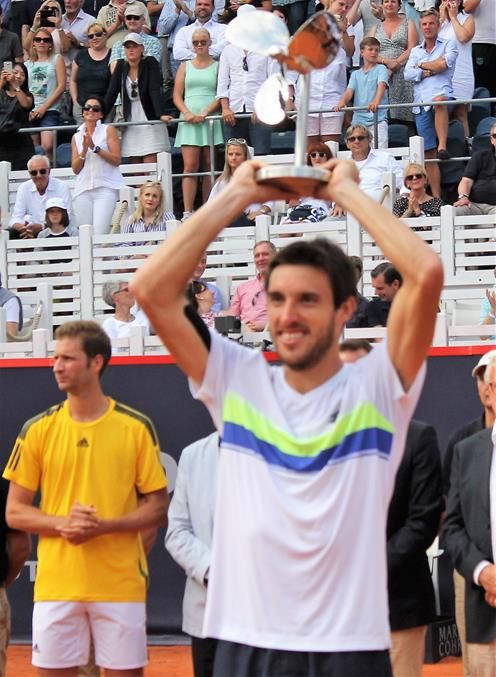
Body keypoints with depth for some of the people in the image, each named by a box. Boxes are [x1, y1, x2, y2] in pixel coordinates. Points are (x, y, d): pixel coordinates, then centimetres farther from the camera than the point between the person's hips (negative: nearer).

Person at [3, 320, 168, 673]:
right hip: (56, 584, 1)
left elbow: (157, 508, 2)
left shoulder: (136, 427, 1)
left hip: (120, 583, -1)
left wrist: (103, 525, -14)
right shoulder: (38, 429, 5)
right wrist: (63, 524, -12)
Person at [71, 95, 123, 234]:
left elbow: (116, 160, -2)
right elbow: (75, 169, 13)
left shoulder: (108, 130, 7)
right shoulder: (77, 137, 17)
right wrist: (84, 151, -3)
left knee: (99, 234, -18)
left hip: (106, 188, -4)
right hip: (83, 189, 4)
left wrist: (95, 148, -9)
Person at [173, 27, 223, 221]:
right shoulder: (185, 66, 15)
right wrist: (187, 113, -8)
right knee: (190, 166, -9)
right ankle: (187, 212, -15)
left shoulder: (217, 66, 8)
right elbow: (177, 96, 10)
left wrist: (205, 112, -13)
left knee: (209, 167, 0)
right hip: (189, 120, 1)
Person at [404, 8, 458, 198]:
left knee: (439, 100, -44)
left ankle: (442, 146, -41)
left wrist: (422, 66, 4)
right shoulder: (415, 51, 22)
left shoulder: (448, 45, 11)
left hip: (443, 95, -4)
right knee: (428, 154, 0)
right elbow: (408, 75, 7)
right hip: (421, 103, 4)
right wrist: (431, 70, -3)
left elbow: (445, 63, -9)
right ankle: (436, 196, 2)